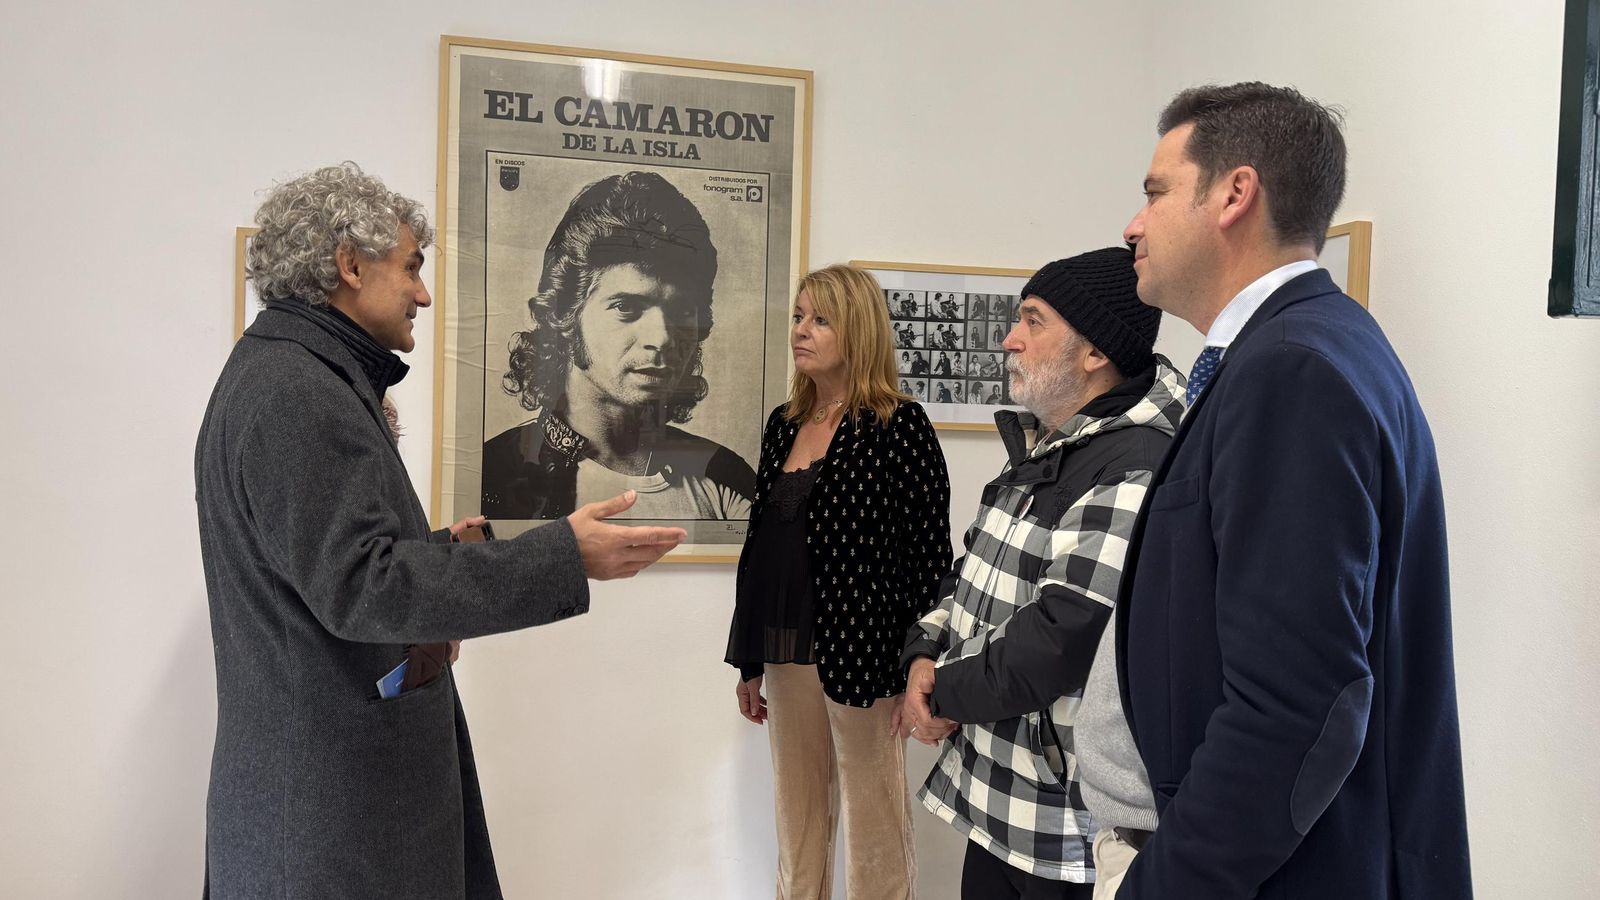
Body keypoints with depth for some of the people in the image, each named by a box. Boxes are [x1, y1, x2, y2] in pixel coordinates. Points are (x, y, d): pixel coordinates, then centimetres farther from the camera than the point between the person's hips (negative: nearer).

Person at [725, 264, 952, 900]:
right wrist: (749, 661, 14)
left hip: (860, 658, -6)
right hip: (786, 656, 6)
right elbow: (762, 543, 13)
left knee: (874, 830, 6)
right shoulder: (784, 425, 10)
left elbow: (930, 553, -10)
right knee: (797, 819, 17)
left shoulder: (899, 426, -9)